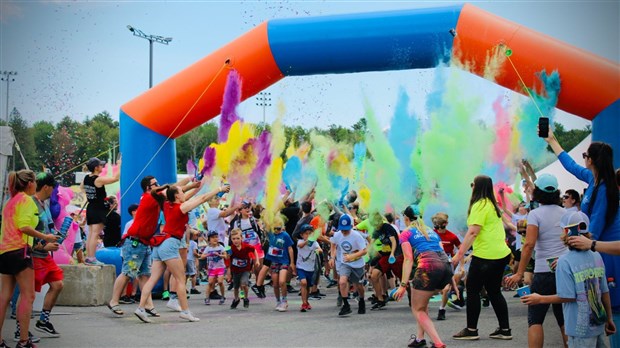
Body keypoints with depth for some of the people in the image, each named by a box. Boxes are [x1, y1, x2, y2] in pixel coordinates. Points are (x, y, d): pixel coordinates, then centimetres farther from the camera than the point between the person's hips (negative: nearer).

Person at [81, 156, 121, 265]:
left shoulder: (86, 178, 6)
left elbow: (82, 187, 27)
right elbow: (116, 178, -17)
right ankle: (92, 258, -8)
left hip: (90, 208, 8)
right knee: (95, 234, -7)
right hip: (98, 210, -8)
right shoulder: (99, 180, -18)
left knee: (90, 234, 11)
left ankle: (88, 257, 13)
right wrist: (119, 165, -8)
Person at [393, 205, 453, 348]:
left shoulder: (406, 233, 14)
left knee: (417, 309, 9)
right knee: (423, 302, 29)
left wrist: (403, 285, -4)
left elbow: (408, 259, 1)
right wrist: (449, 281, 26)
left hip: (428, 266, -6)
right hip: (447, 266, 6)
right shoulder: (432, 232, 31)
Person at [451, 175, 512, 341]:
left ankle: (471, 330, 6)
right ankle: (505, 330, 15)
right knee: (494, 292, 14)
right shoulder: (492, 205, 15)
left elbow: (472, 232, -21)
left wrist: (459, 254, -21)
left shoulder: (480, 205, -13)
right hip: (501, 254, 9)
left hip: (485, 256, -9)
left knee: (472, 290, 1)